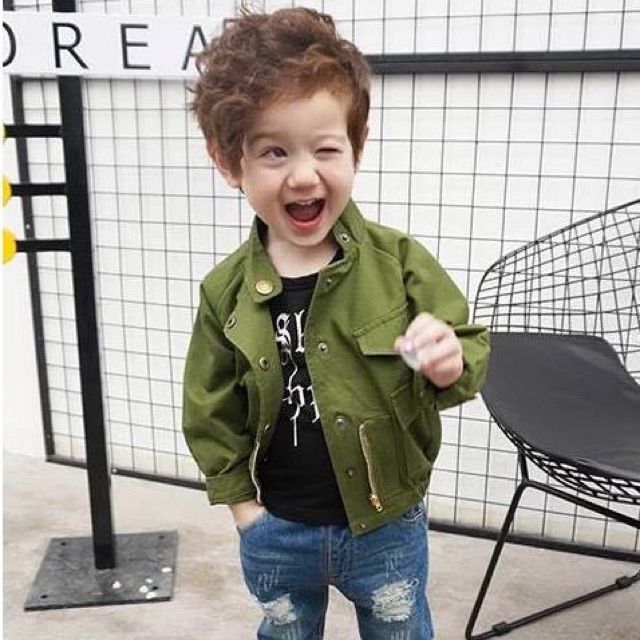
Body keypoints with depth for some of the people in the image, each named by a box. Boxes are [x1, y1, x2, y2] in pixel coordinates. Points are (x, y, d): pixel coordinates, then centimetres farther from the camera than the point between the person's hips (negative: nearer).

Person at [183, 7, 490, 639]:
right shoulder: (226, 290, -11)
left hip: (387, 523, -1)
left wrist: (450, 365, -31)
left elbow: (470, 348, -10)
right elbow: (210, 408, 0)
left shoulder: (398, 259, -16)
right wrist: (239, 499, -1)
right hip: (275, 531, 2)